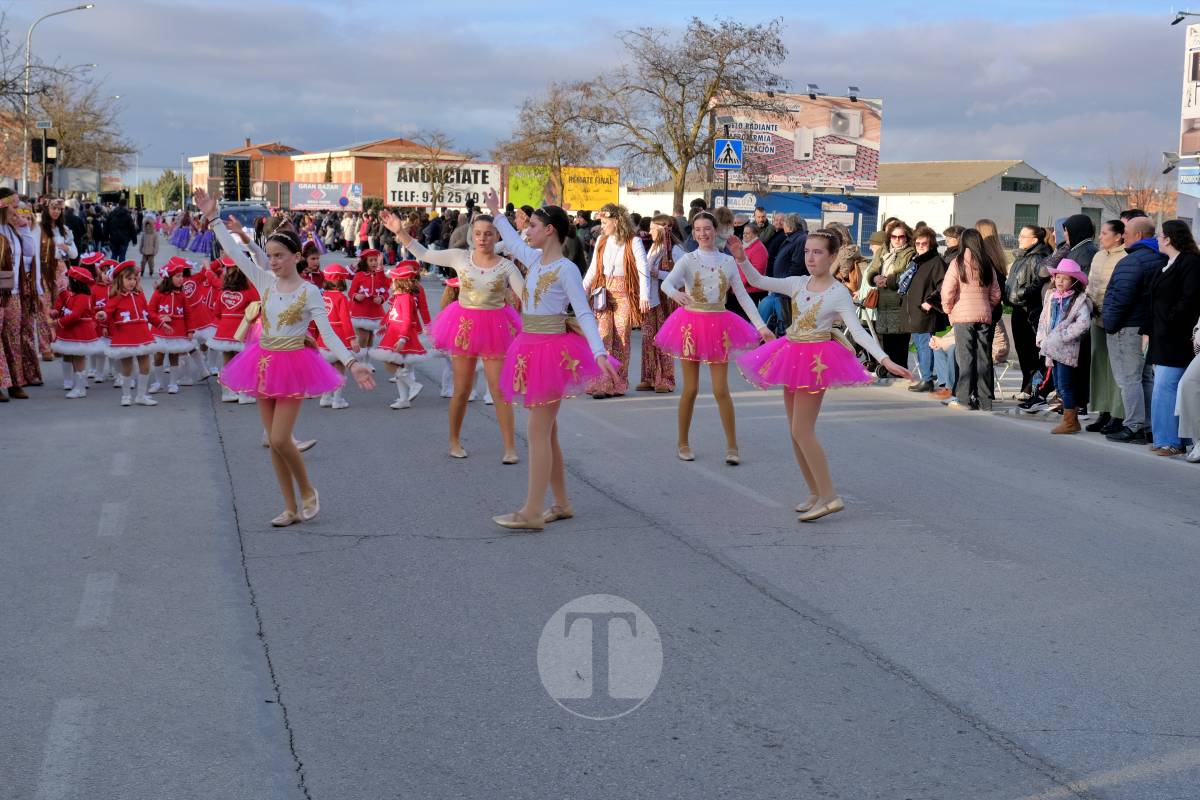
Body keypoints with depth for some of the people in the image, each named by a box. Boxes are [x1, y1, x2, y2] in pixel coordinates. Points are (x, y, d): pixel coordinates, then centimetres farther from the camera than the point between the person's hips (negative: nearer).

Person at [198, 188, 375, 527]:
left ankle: (308, 492, 14)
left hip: (293, 365, -5)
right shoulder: (265, 281, 3)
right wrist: (213, 219, -5)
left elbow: (328, 333, -13)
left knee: (280, 439, -11)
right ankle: (291, 508, 16)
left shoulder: (309, 291, -10)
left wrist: (352, 362, -25)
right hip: (264, 362, 5)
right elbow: (235, 254, 0)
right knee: (274, 441, 7)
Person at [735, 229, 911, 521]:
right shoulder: (798, 283, 7)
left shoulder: (838, 293, -10)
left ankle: (829, 496, -5)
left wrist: (885, 360, -29)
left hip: (816, 360, -7)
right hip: (793, 355, 7)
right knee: (795, 431, 9)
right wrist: (741, 259, -7)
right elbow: (759, 281, 10)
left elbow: (858, 331, -17)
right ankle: (815, 493, 20)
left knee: (802, 431, -11)